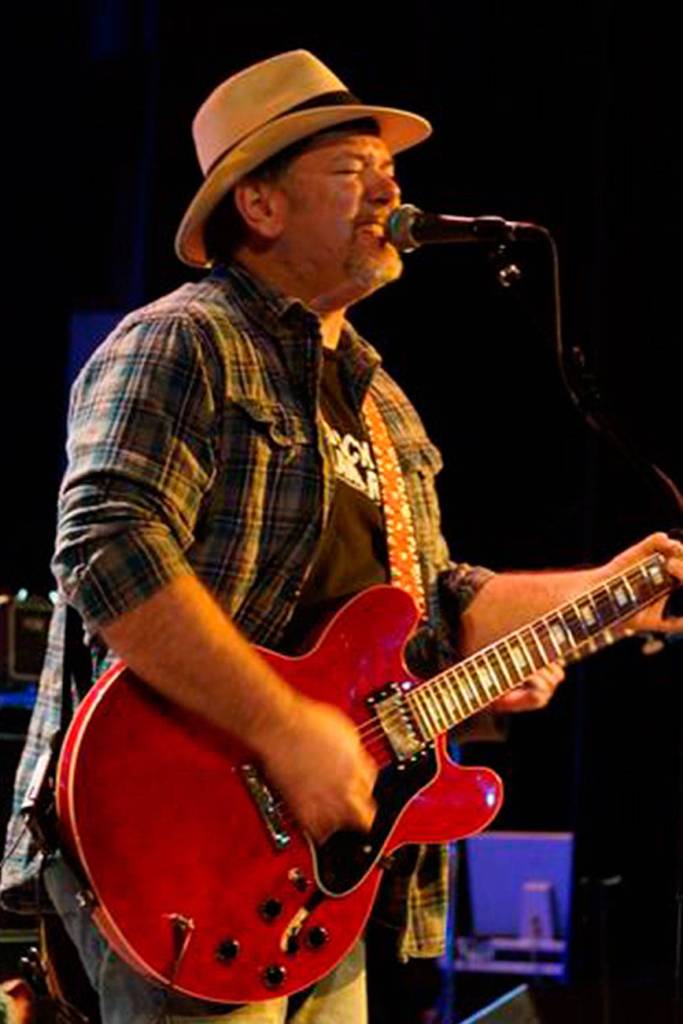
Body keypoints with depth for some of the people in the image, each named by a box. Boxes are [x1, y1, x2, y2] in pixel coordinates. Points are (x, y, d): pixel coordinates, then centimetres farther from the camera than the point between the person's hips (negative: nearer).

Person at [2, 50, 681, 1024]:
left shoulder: (374, 396, 21)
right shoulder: (181, 346, -9)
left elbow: (435, 604, 27)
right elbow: (110, 555, -24)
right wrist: (285, 731, -26)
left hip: (324, 879, 9)